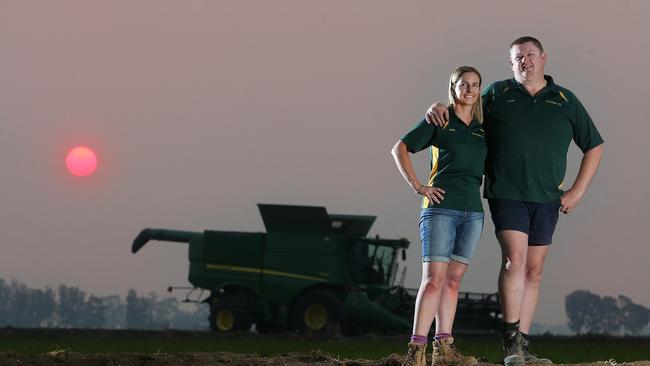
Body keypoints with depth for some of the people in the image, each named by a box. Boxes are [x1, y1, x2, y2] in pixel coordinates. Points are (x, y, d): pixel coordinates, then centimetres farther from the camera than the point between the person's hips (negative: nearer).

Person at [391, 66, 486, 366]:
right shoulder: (438, 121, 2)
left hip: (473, 211, 5)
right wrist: (417, 186, -5)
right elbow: (400, 148, 2)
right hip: (440, 208, -5)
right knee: (434, 278, -13)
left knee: (453, 279, 4)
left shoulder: (483, 129, 14)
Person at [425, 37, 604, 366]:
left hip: (546, 199, 3)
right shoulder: (497, 94, 7)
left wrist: (577, 192, 6)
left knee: (534, 270, 4)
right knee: (514, 259, -18)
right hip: (506, 193, -3)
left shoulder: (565, 101, 10)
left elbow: (593, 147, 15)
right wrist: (439, 108, -2)